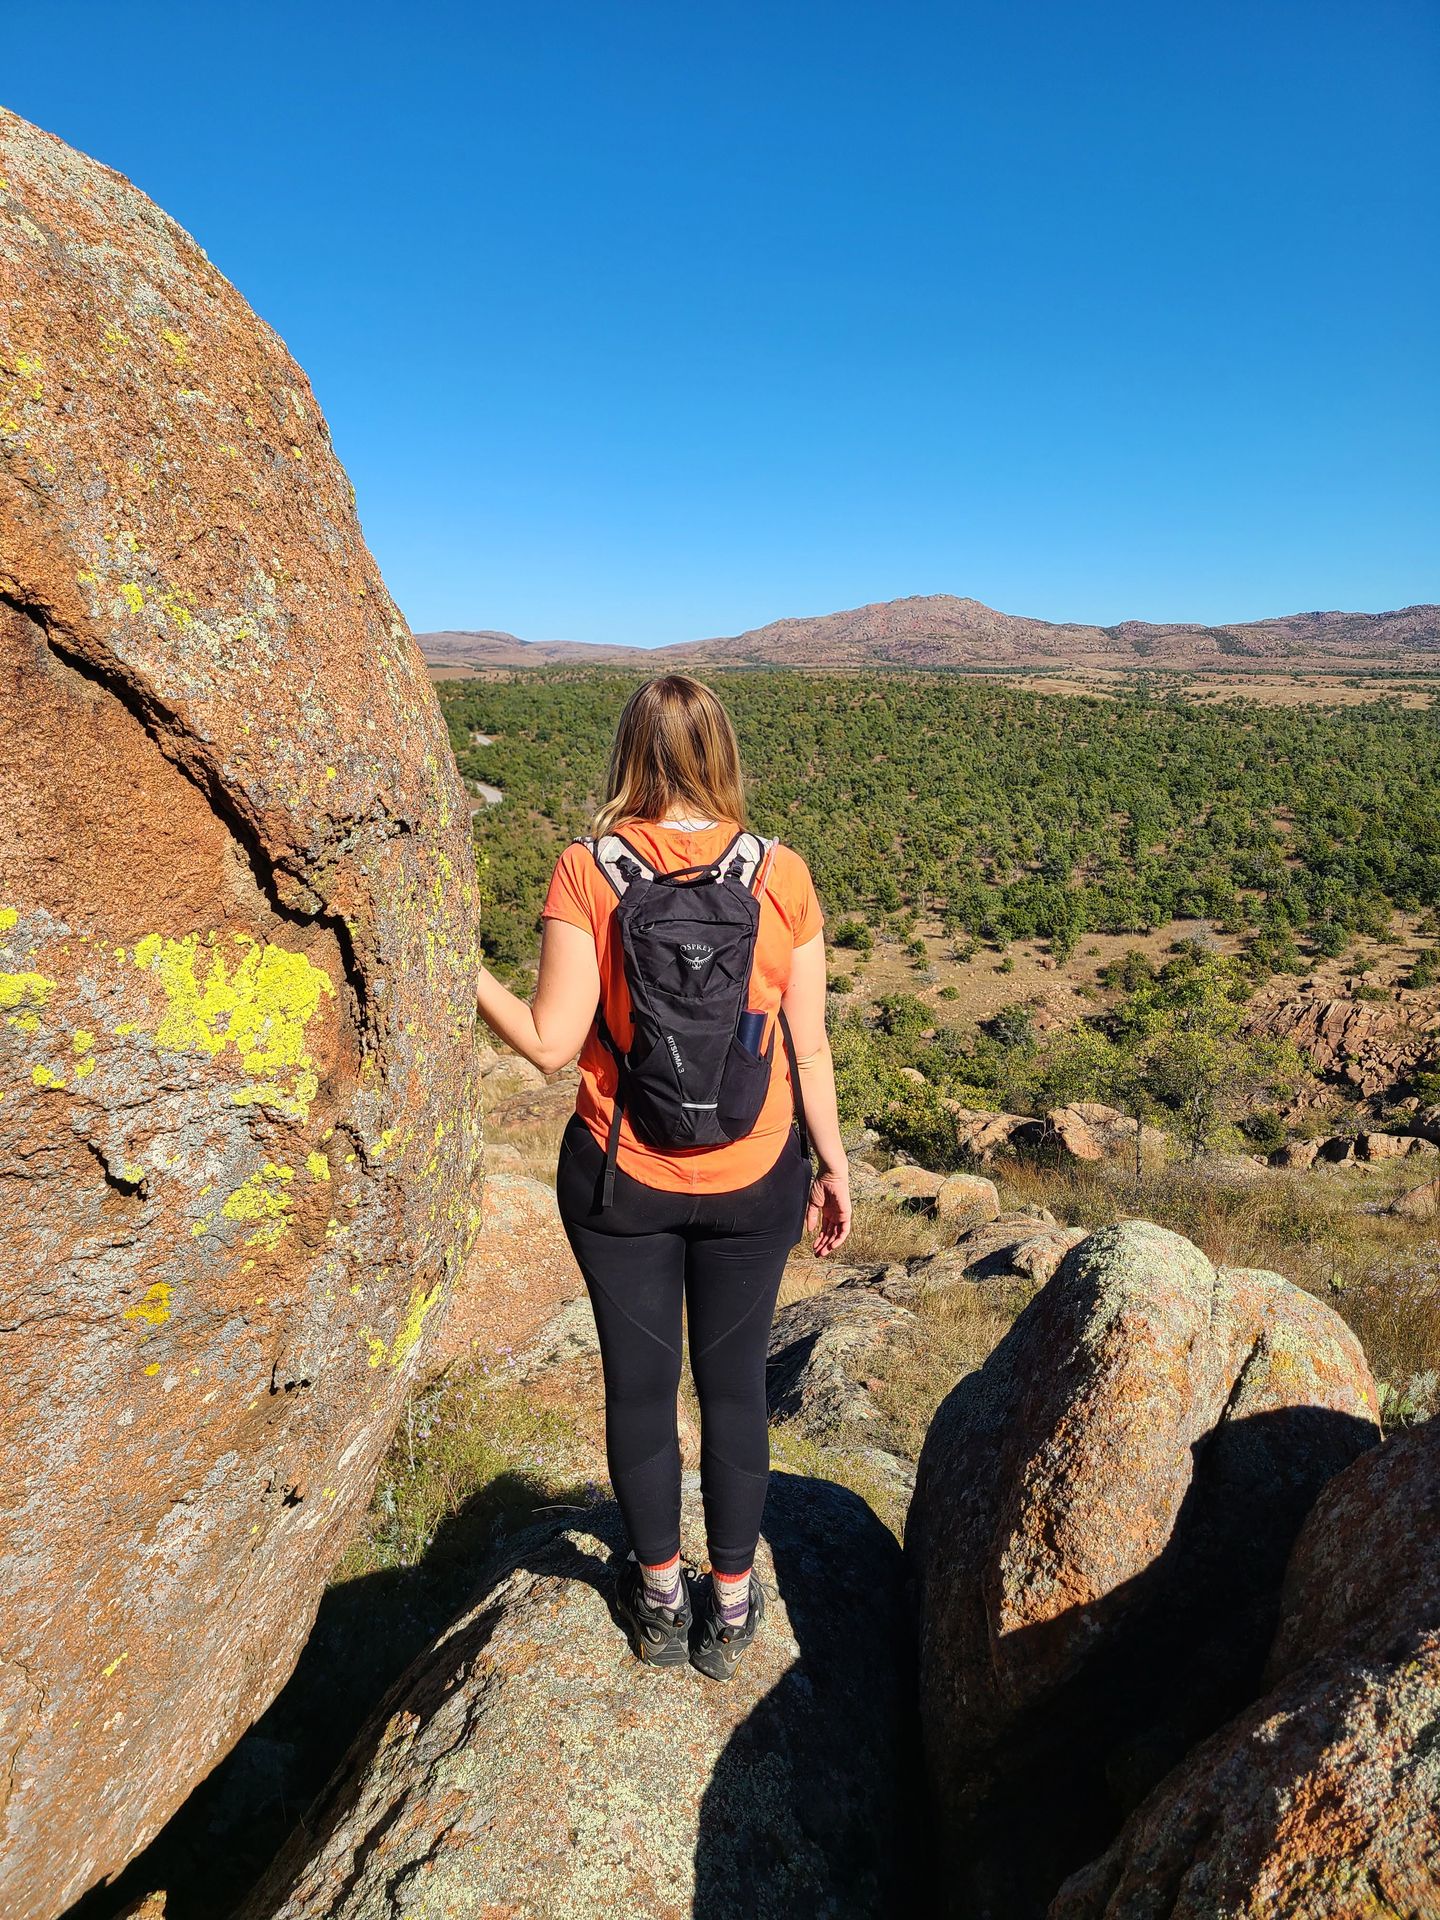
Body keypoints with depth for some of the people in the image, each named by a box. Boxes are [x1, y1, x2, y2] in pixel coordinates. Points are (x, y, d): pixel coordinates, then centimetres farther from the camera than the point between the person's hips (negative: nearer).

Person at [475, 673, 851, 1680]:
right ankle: (732, 1607, 37)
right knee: (735, 1382, 18)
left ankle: (661, 1601, 39)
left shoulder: (586, 870, -13)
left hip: (621, 1181, -1)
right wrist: (833, 1162, 7)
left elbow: (550, 1042, -15)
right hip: (752, 1181, 1)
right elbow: (809, 1044, -6)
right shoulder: (781, 873, -9)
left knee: (639, 1382, 18)